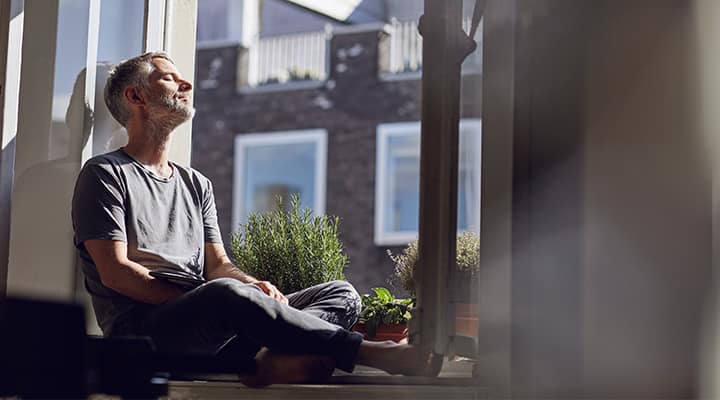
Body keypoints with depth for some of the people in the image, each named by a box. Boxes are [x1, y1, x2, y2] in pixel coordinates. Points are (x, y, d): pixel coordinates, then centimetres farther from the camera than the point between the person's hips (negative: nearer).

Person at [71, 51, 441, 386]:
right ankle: (371, 352, -33)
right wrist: (203, 302, -12)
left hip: (207, 337, 7)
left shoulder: (196, 183, 28)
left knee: (341, 294, -9)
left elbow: (218, 265, 18)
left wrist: (256, 287, -6)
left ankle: (271, 362, -43)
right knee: (226, 293, -39)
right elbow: (115, 272, -5)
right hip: (140, 327, -7)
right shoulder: (105, 174, 6)